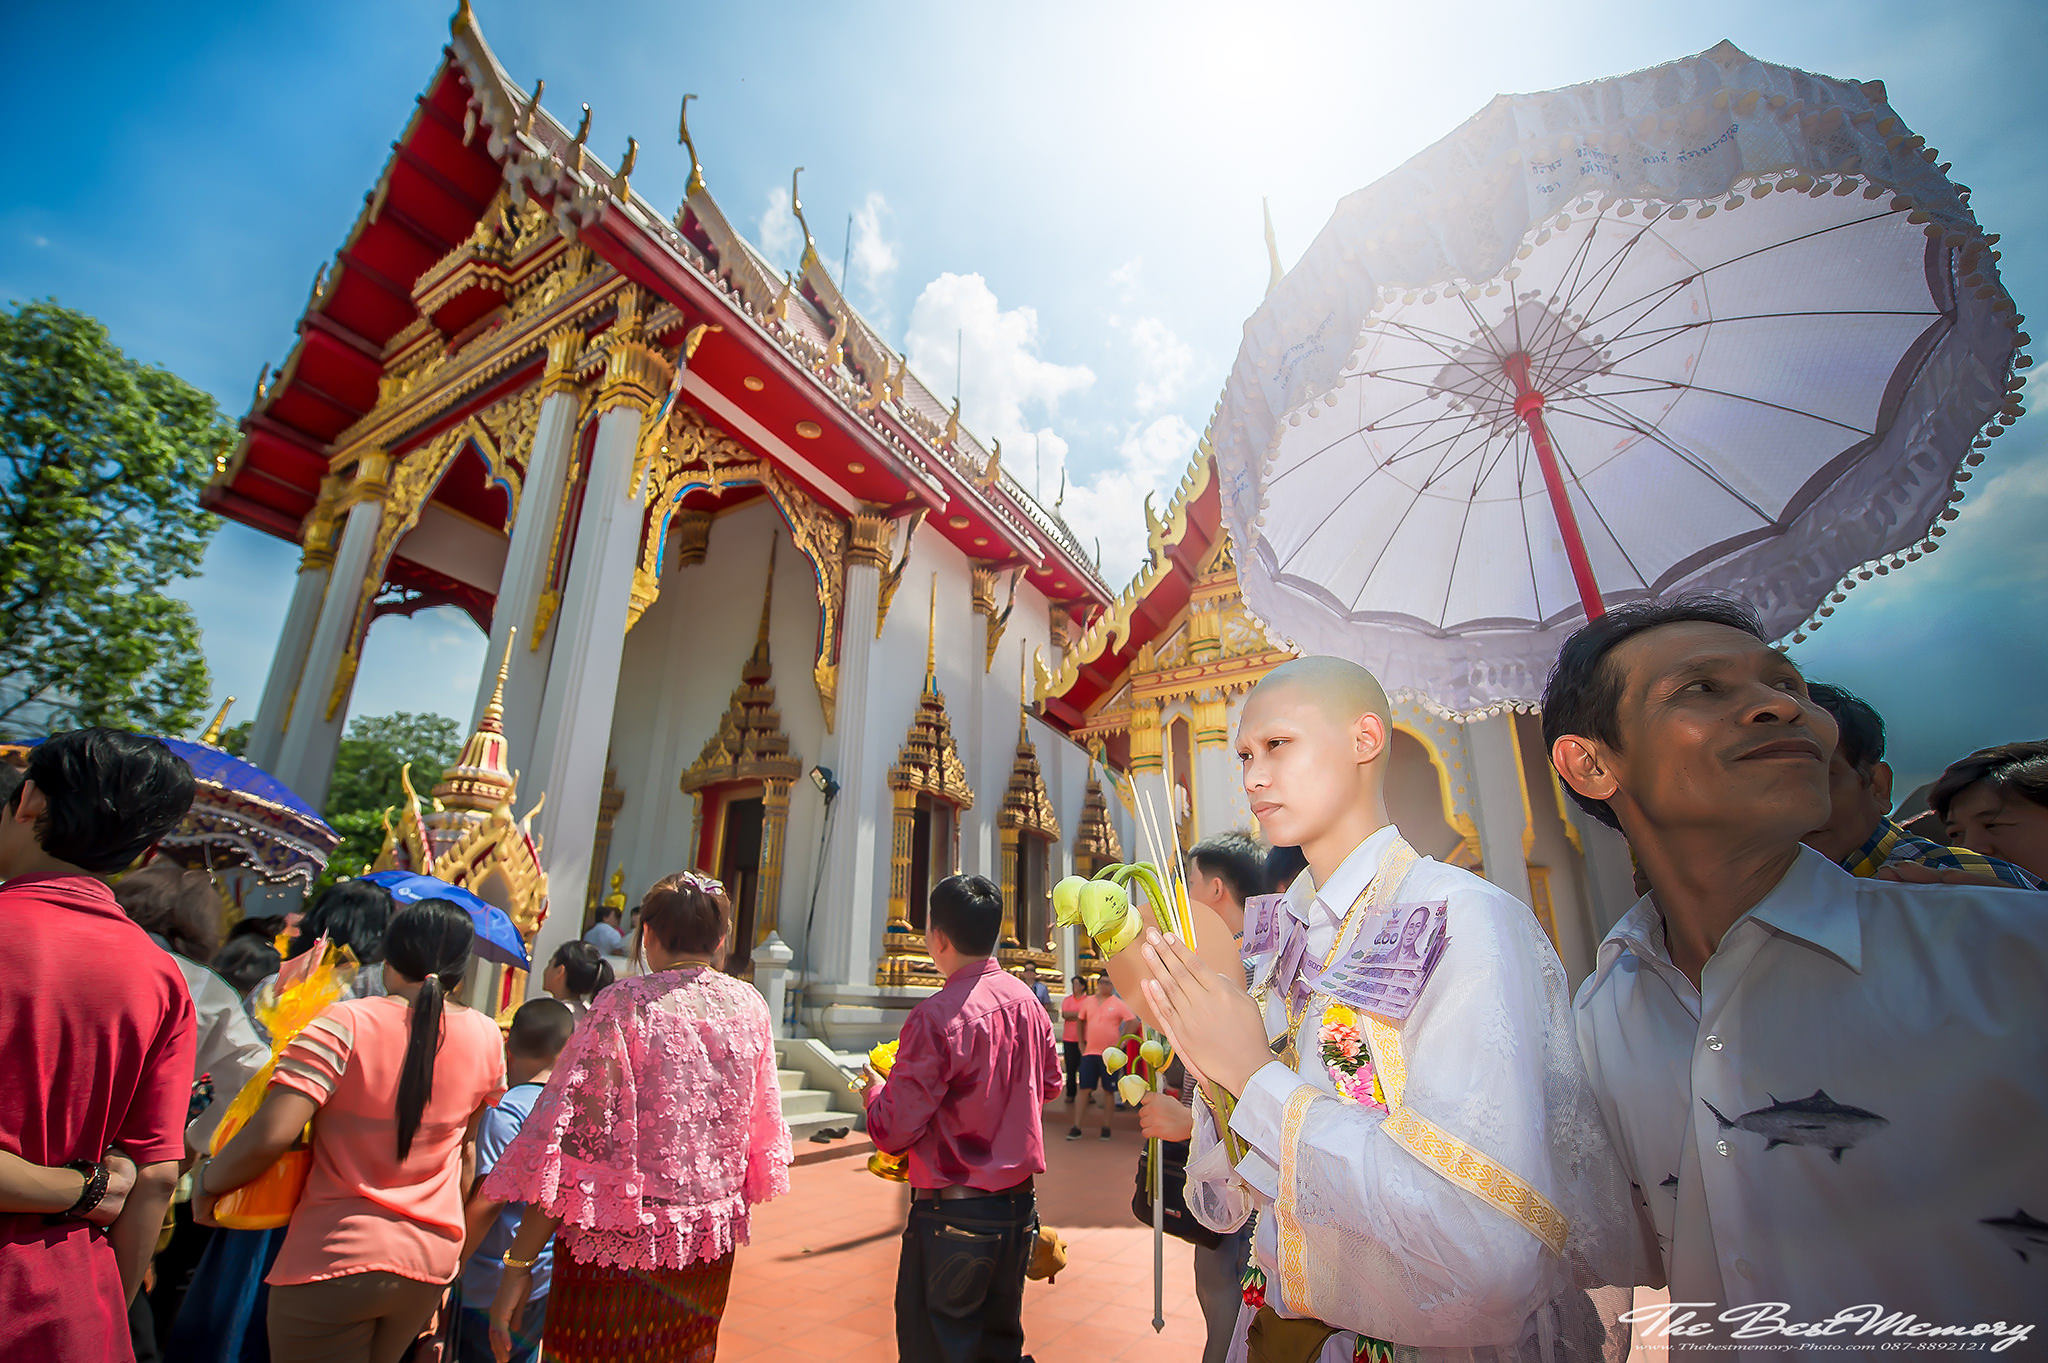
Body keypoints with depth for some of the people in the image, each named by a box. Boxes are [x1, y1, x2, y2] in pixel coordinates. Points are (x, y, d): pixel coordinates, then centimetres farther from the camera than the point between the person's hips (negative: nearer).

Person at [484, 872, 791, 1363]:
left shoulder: (624, 1004, -15)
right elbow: (763, 1128, 8)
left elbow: (569, 1135, -17)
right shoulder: (750, 1005, -2)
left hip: (621, 1248, -4)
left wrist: (519, 1263, -10)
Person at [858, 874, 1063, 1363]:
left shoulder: (935, 1016, -23)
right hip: (1019, 1203, 6)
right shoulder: (1027, 1001, -3)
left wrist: (875, 1090, 2)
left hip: (952, 1215, -6)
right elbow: (1049, 1084, 13)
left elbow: (894, 1133, -18)